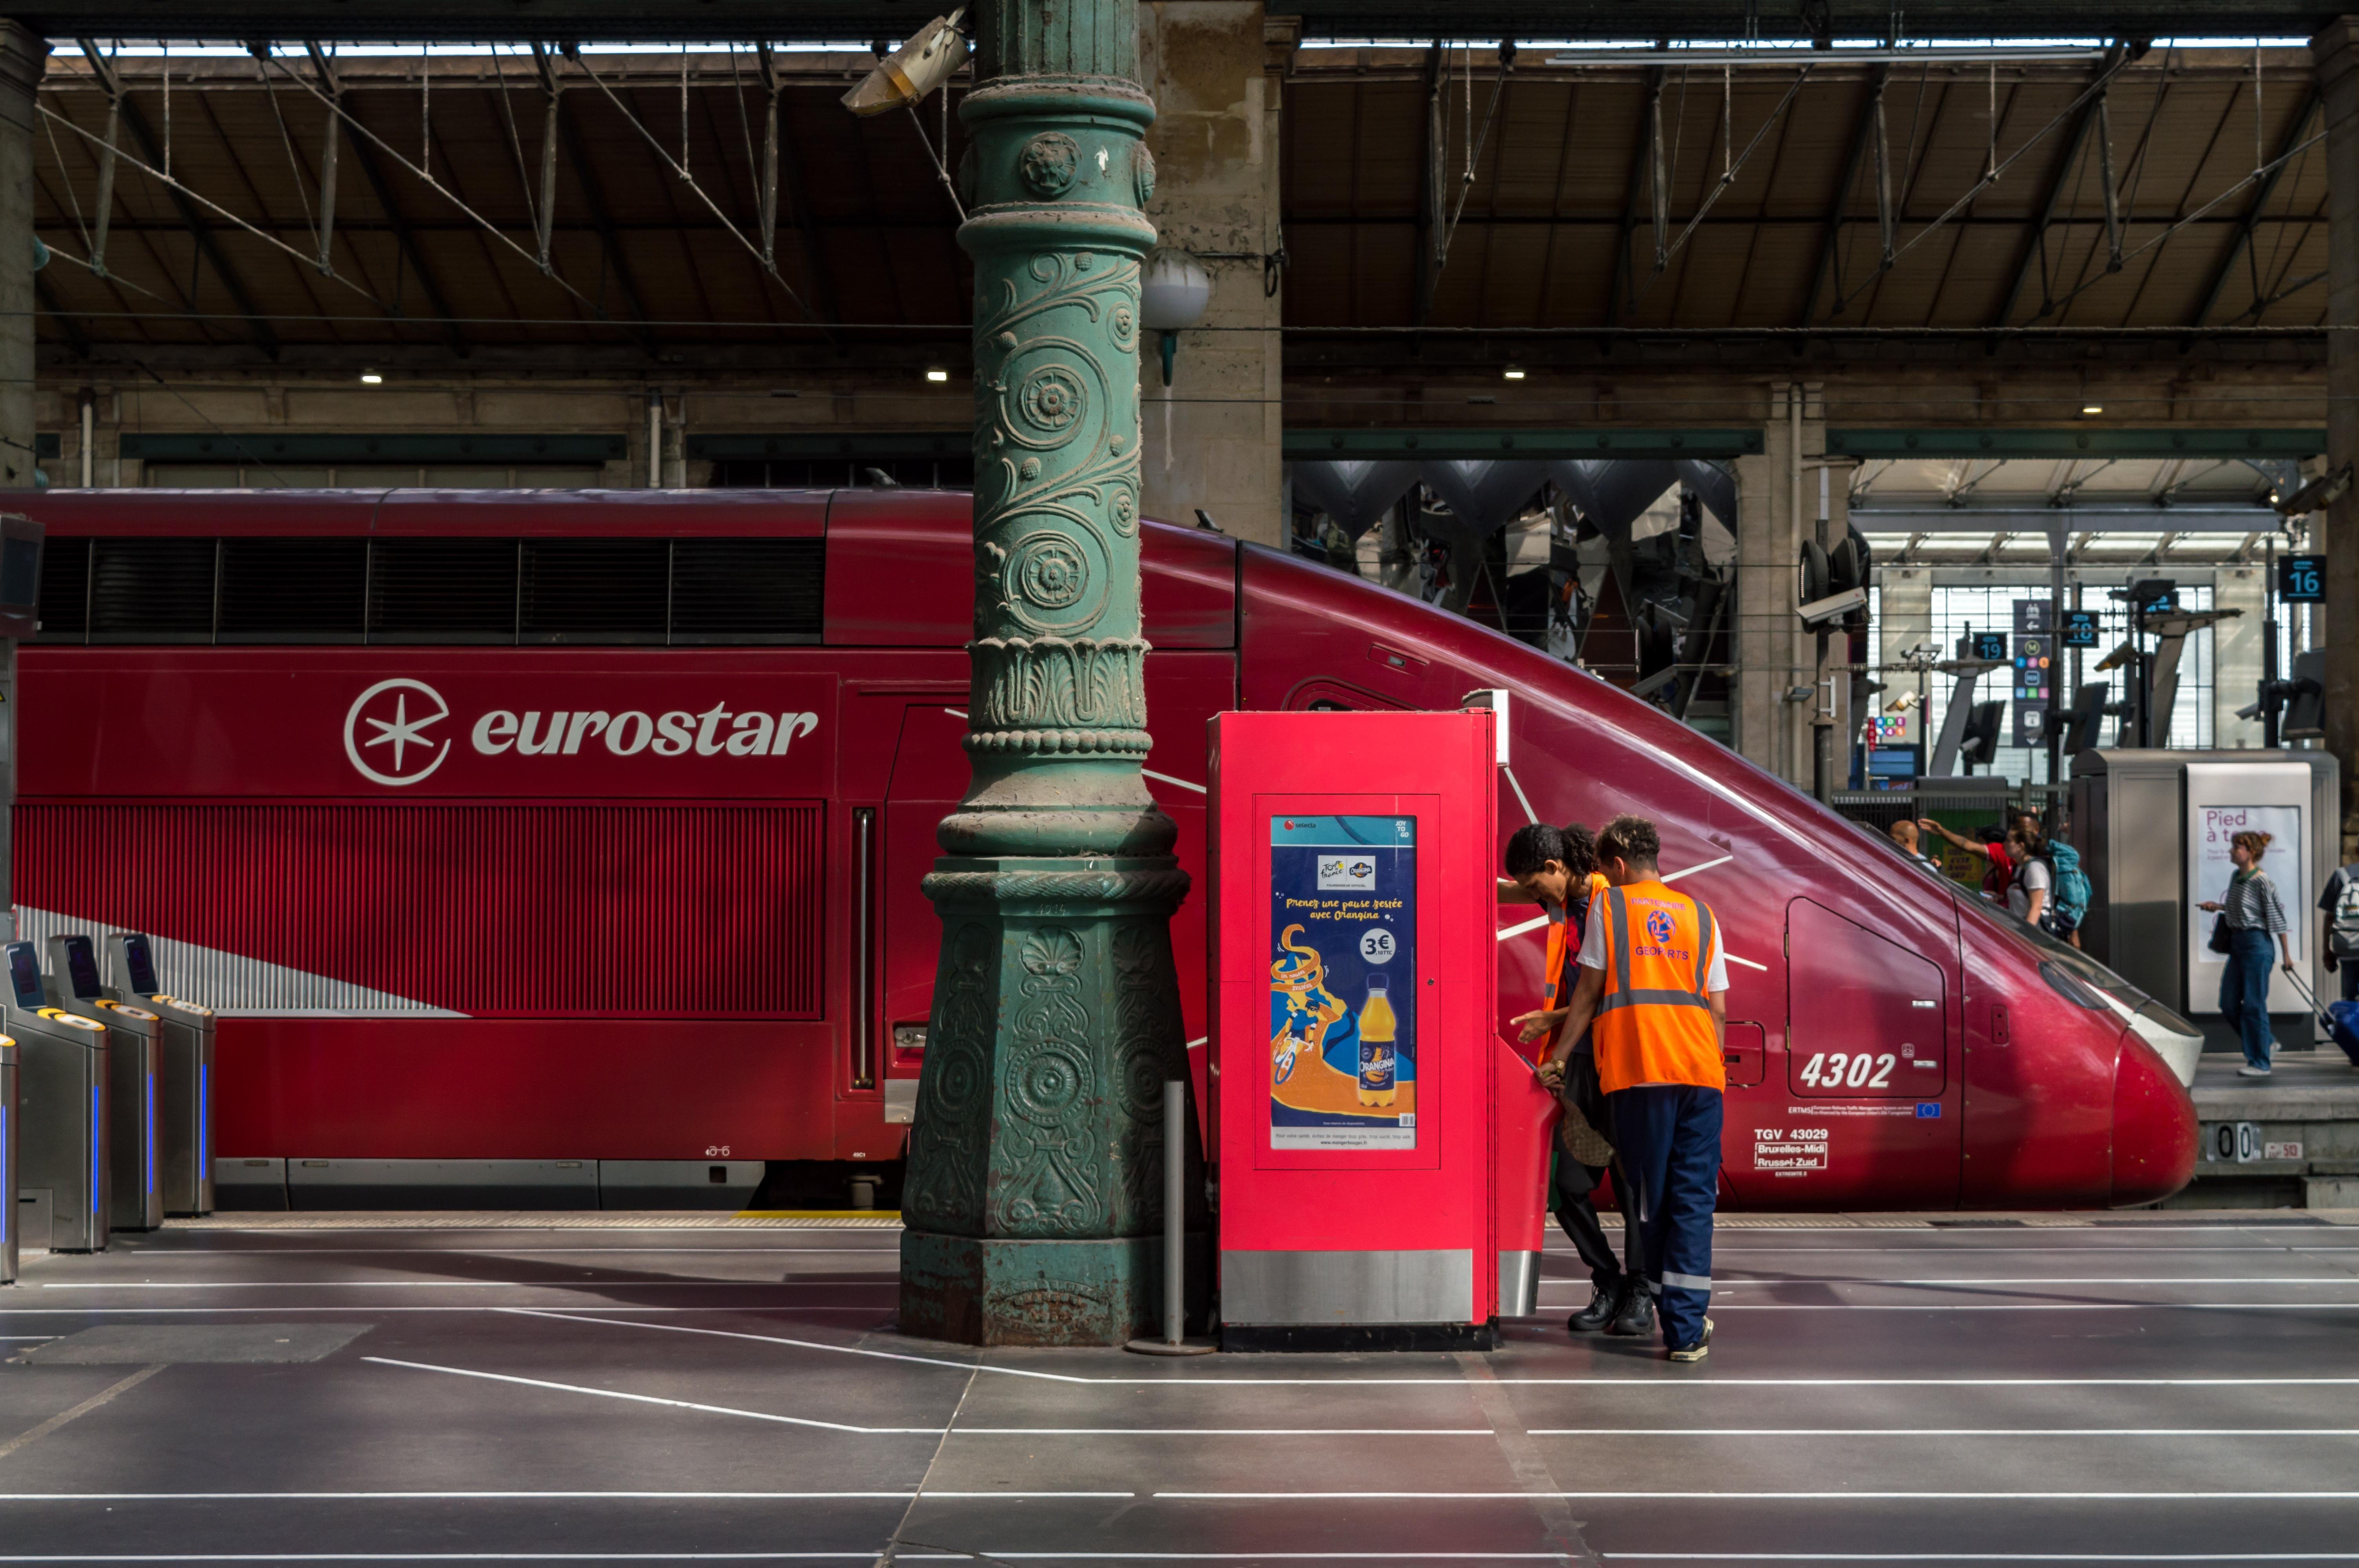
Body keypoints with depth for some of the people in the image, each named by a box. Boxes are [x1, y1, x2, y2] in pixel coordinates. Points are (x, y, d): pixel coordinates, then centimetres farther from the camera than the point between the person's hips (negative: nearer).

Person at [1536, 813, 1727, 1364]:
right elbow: (1717, 1008, 15)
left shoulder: (1610, 907, 8)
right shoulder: (1700, 915, 17)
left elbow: (1588, 993, 7)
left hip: (1636, 1071, -2)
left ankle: (1672, 1315, 10)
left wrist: (1557, 1058, 15)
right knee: (1694, 1198, 1)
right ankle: (1687, 1329, -8)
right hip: (1700, 1070, 2)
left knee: (1651, 1198, 6)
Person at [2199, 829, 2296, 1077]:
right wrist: (2217, 906, 10)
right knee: (2229, 1003, 10)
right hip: (2237, 943, 9)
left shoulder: (2263, 882, -15)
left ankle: (2260, 1064, 4)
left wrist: (2286, 954, -9)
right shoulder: (2236, 878, 10)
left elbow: (2276, 917, -11)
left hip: (2256, 943, -9)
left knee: (2254, 1005, -4)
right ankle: (2267, 1043, 27)